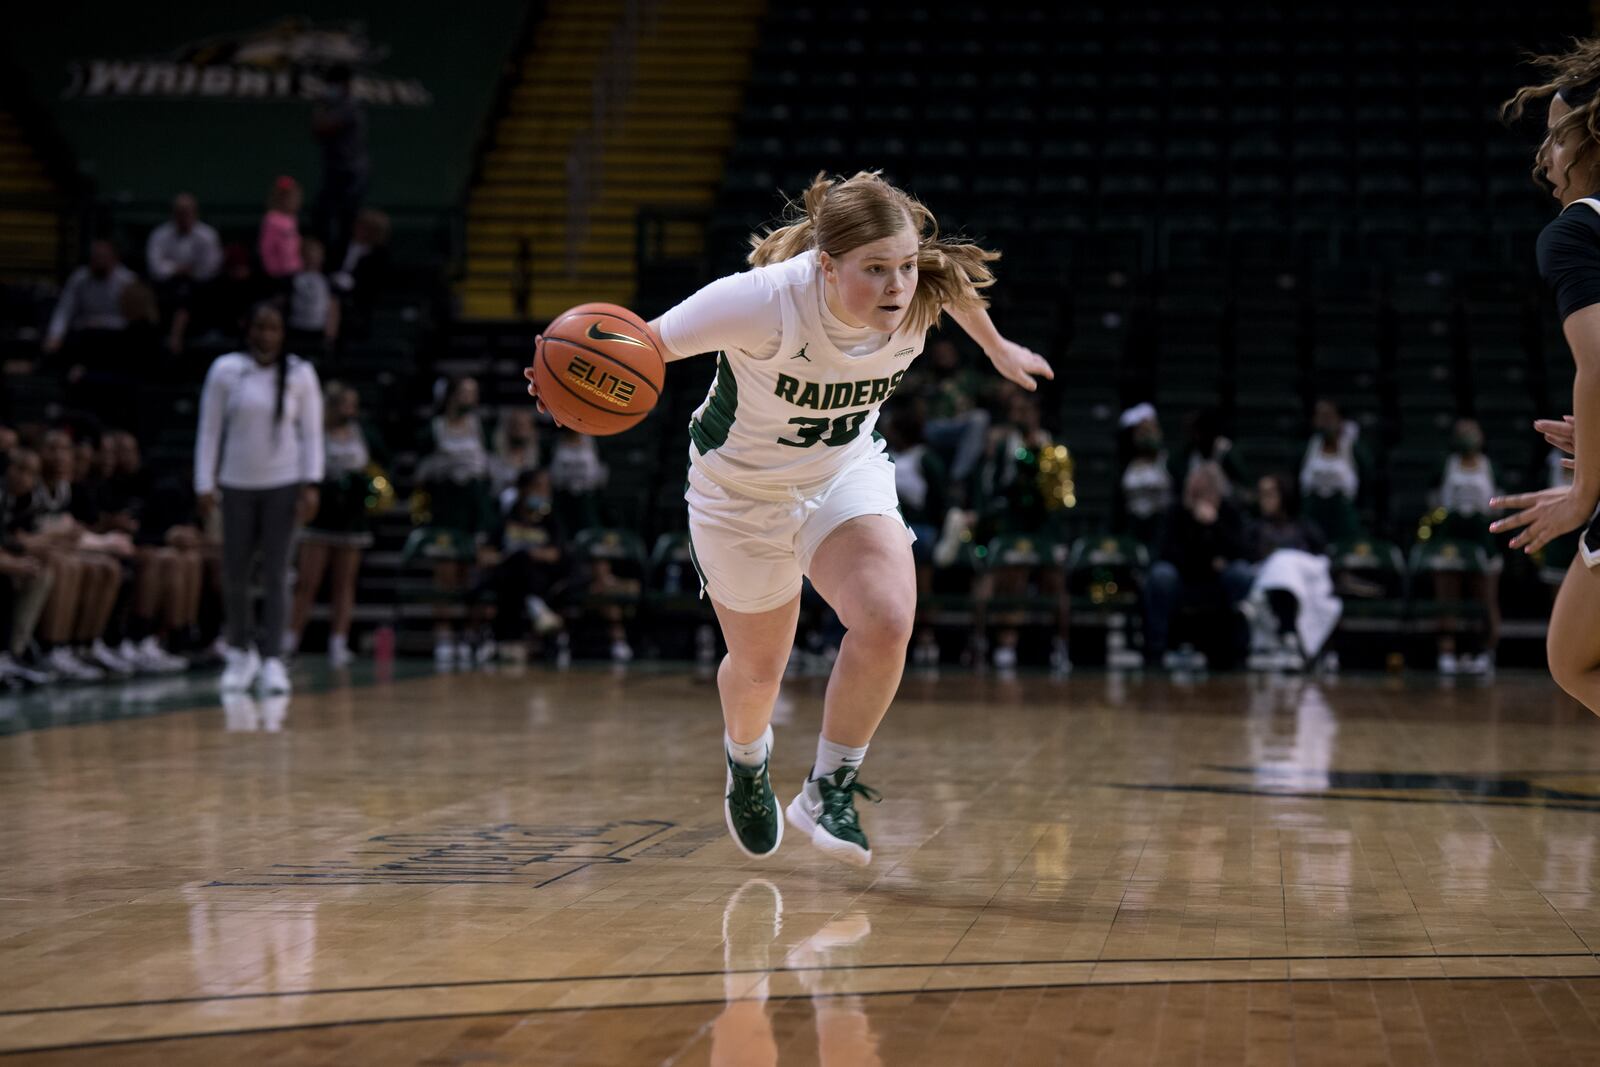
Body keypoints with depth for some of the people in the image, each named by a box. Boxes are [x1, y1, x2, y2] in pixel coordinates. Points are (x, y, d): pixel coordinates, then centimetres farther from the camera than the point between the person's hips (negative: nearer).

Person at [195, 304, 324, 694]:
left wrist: (311, 484, -6)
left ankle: (272, 660, -2)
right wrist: (205, 485, -1)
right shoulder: (225, 370, 0)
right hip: (236, 485, 1)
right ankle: (240, 652, 24)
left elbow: (311, 434, 3)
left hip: (283, 485, -1)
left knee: (276, 574, -4)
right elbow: (209, 431, 3)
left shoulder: (300, 373, 0)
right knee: (234, 574, 4)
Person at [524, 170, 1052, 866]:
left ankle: (828, 792, -3)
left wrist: (997, 348, 22)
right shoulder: (767, 300, -36)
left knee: (888, 622, -25)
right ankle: (746, 759, 53)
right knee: (758, 667, 14)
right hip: (740, 489, -2)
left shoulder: (924, 292, -23)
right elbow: (652, 344, -27)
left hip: (847, 474, 3)